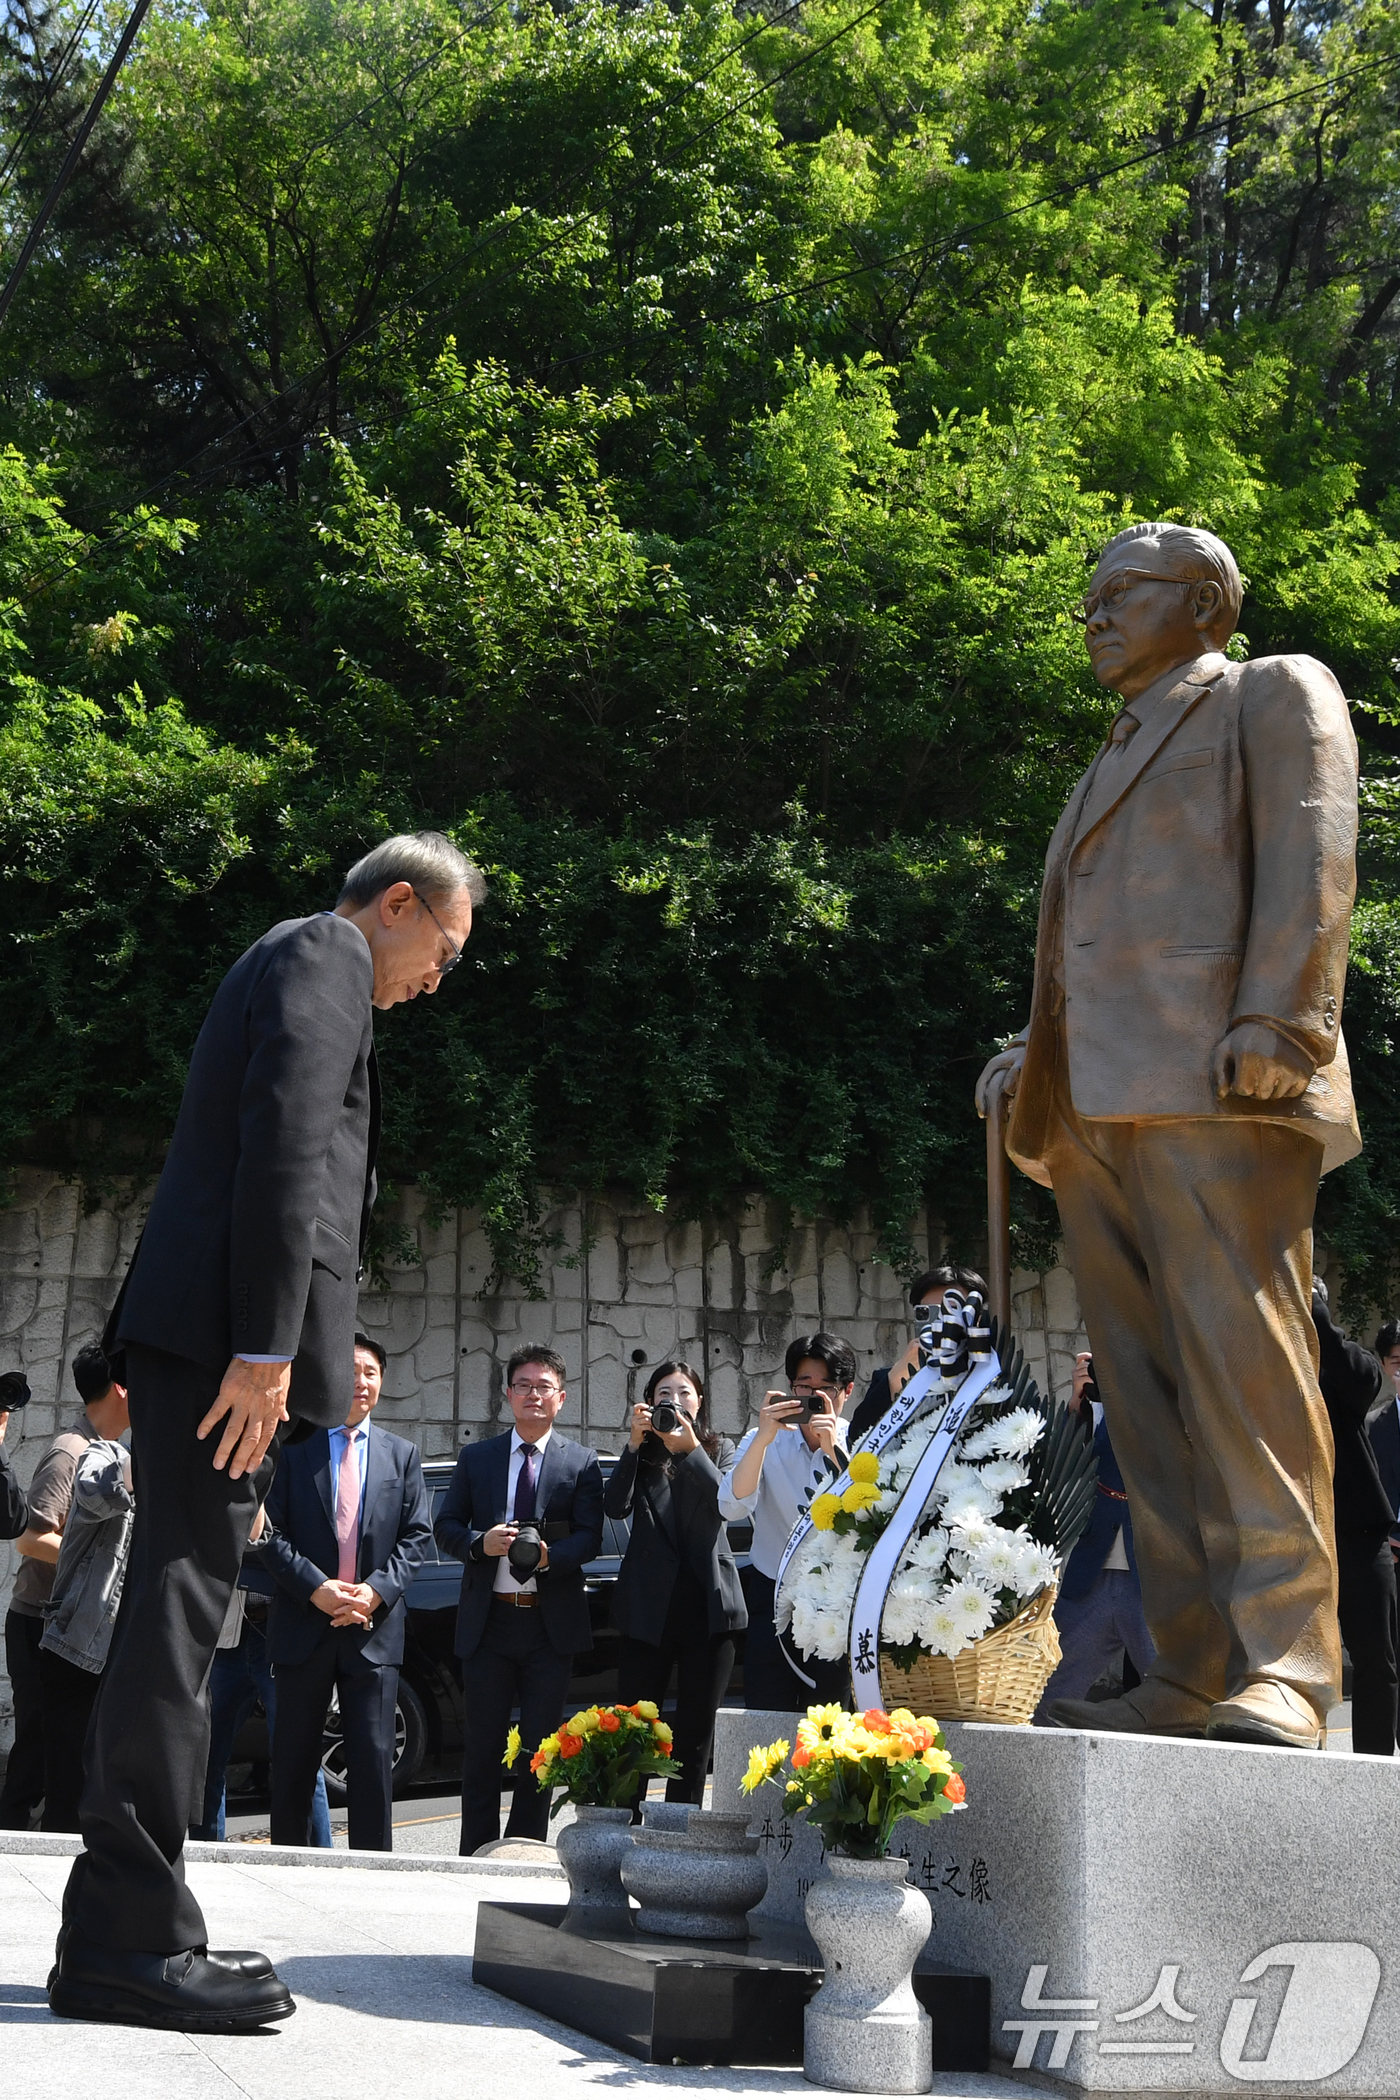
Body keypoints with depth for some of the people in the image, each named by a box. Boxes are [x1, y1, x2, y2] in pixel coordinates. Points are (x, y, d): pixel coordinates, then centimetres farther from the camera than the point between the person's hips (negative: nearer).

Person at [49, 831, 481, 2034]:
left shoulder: (302, 967, 29)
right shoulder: (324, 956, -1)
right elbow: (284, 1140, -15)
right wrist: (266, 1346, -22)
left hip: (204, 1336, 10)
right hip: (224, 1327, -10)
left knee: (182, 1608, 8)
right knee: (182, 1602, -11)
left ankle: (133, 1934, 12)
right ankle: (126, 1939, -11)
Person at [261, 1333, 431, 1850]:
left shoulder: (402, 1454, 12)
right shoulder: (294, 1448, 3)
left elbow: (416, 1536, 7)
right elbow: (271, 1533, -2)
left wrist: (377, 1591, -9)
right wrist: (316, 1589, -15)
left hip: (374, 1627, 1)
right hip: (304, 1626, -1)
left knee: (373, 1758, -3)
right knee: (294, 1760, 6)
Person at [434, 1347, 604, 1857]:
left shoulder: (581, 1463, 6)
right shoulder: (476, 1459, 11)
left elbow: (589, 1537, -1)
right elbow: (446, 1527, 7)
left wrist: (550, 1555, -20)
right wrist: (481, 1542, -13)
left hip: (551, 1621, -1)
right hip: (488, 1620, 1)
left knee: (540, 1746, 3)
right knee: (483, 1743, 5)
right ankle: (476, 1853, 12)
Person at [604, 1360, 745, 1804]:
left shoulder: (719, 1450, 11)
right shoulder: (642, 1454, 9)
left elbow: (730, 1502, -9)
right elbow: (616, 1508, -9)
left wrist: (690, 1449, -19)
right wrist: (634, 1443, -16)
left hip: (707, 1607, 1)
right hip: (648, 1608, -1)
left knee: (695, 1732, 5)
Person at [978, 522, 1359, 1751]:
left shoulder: (1276, 694, 11)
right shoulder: (1118, 759, 33)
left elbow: (1310, 859, -5)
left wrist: (1275, 1022, -18)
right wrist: (1034, 1062, 14)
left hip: (1218, 1092, -8)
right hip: (1096, 1109, 8)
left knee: (1244, 1371, -14)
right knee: (1147, 1401, 2)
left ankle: (1285, 1674, -14)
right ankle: (1188, 1682, 3)